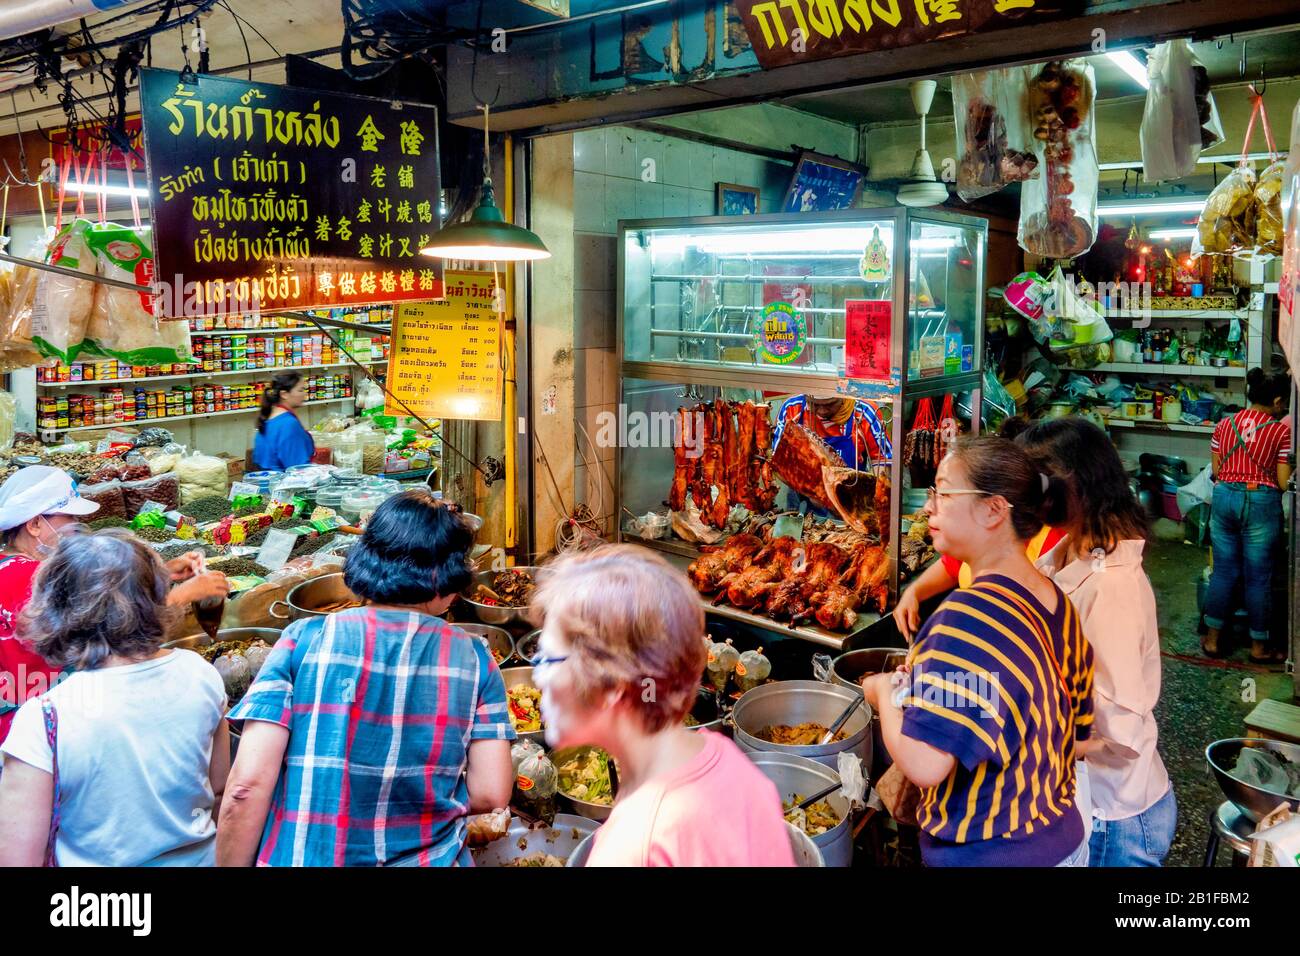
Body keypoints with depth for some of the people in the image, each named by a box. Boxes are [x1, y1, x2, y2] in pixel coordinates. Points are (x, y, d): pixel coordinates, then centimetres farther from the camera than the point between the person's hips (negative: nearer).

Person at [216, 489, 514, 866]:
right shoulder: (474, 659, -7)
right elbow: (490, 794, -7)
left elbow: (248, 784, -14)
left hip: (302, 856, 0)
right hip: (430, 858, 1)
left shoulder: (303, 641, -10)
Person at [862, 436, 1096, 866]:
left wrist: (884, 692, -12)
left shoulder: (969, 615, -27)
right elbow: (1076, 730, 9)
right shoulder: (1058, 603, -2)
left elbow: (922, 762, -31)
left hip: (985, 853, -7)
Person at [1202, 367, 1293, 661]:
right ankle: (1259, 646, 19)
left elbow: (1215, 471, 9)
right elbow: (1283, 482, -6)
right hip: (1261, 503, -4)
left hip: (1223, 497, 4)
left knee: (1223, 571, 13)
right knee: (1258, 577, 7)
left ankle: (1213, 639, 18)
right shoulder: (1281, 431, -7)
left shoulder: (1224, 425, 5)